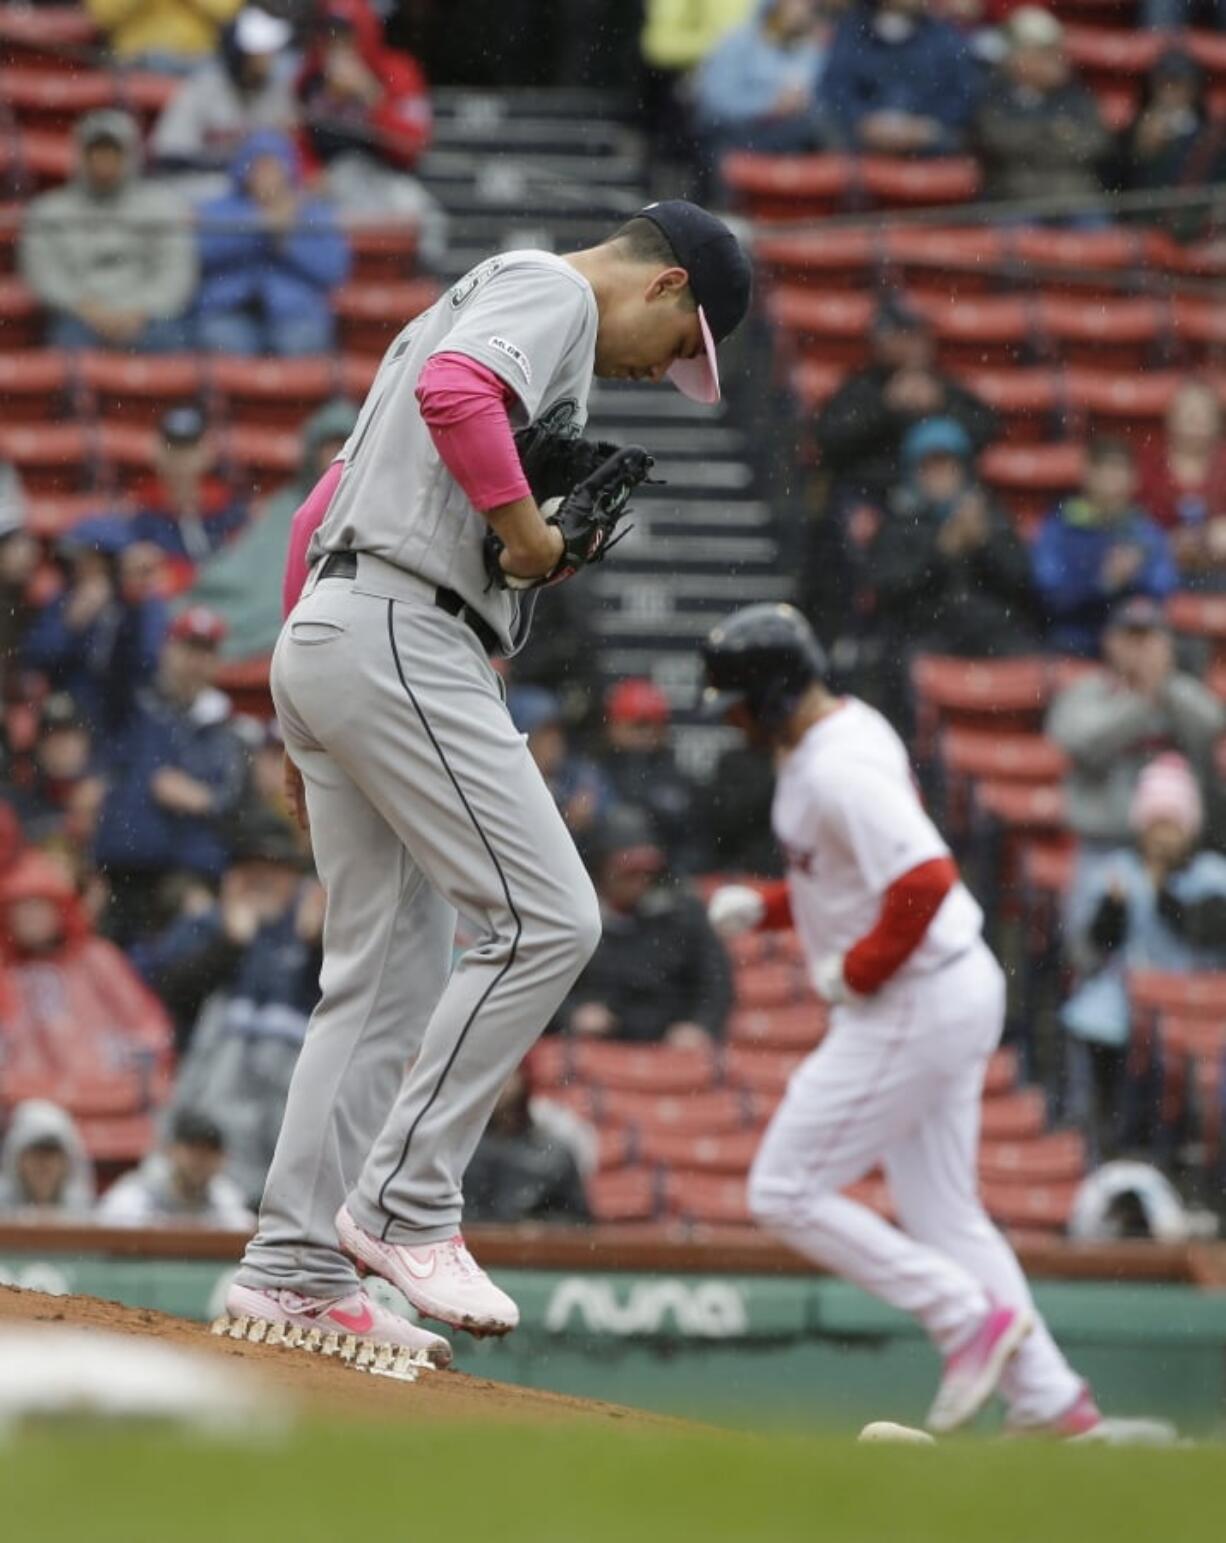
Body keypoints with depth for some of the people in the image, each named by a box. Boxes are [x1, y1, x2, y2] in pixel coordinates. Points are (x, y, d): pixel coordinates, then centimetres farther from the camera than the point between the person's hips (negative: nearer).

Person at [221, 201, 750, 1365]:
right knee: (544, 917, -13)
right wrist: (532, 537, -15)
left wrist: (311, 702, 29)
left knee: (393, 972, 9)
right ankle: (404, 1203, -14)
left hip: (320, 638, 10)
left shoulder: (480, 302, 30)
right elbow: (453, 393, -25)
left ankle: (294, 1268, 5)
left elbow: (329, 505, 31)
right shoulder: (553, 294, -1)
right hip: (401, 635, -10)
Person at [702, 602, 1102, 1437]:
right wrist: (764, 905, 11)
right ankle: (1049, 1399, 10)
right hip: (960, 991, 10)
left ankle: (970, 1315, -5)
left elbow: (925, 881, -32)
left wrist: (856, 970, -19)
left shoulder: (836, 771, -22)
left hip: (912, 1004, -10)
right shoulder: (853, 728, 10)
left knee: (786, 1193, -4)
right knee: (942, 1212, 13)